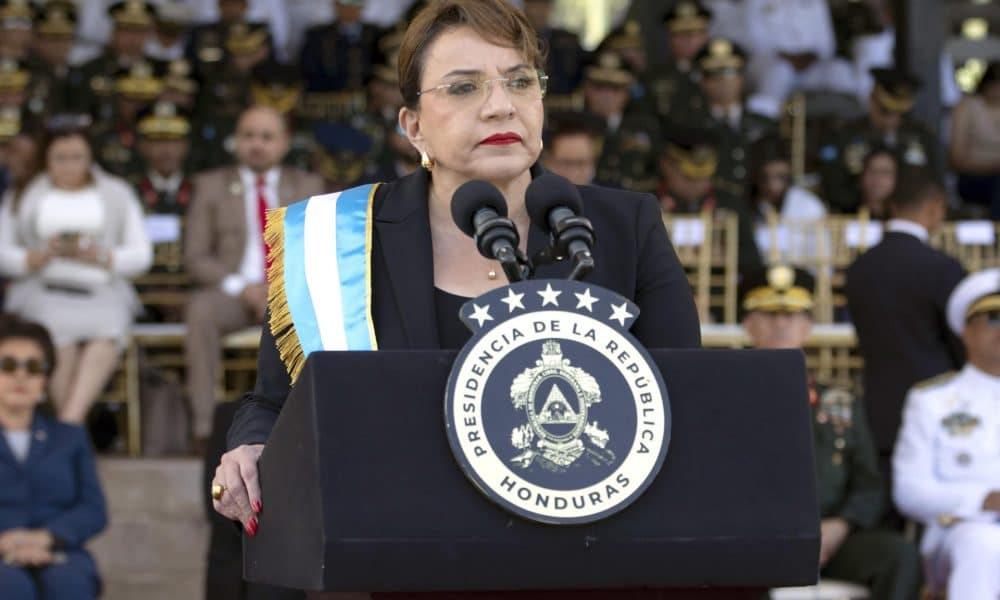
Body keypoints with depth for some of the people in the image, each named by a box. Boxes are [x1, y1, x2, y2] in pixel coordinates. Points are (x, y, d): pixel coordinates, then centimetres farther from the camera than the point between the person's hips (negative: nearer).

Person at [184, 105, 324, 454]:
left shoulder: (308, 187, 16)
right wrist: (242, 288, -13)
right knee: (201, 309, -37)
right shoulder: (211, 186, 11)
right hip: (232, 293, -1)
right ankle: (204, 422, -39)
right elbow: (195, 258, 4)